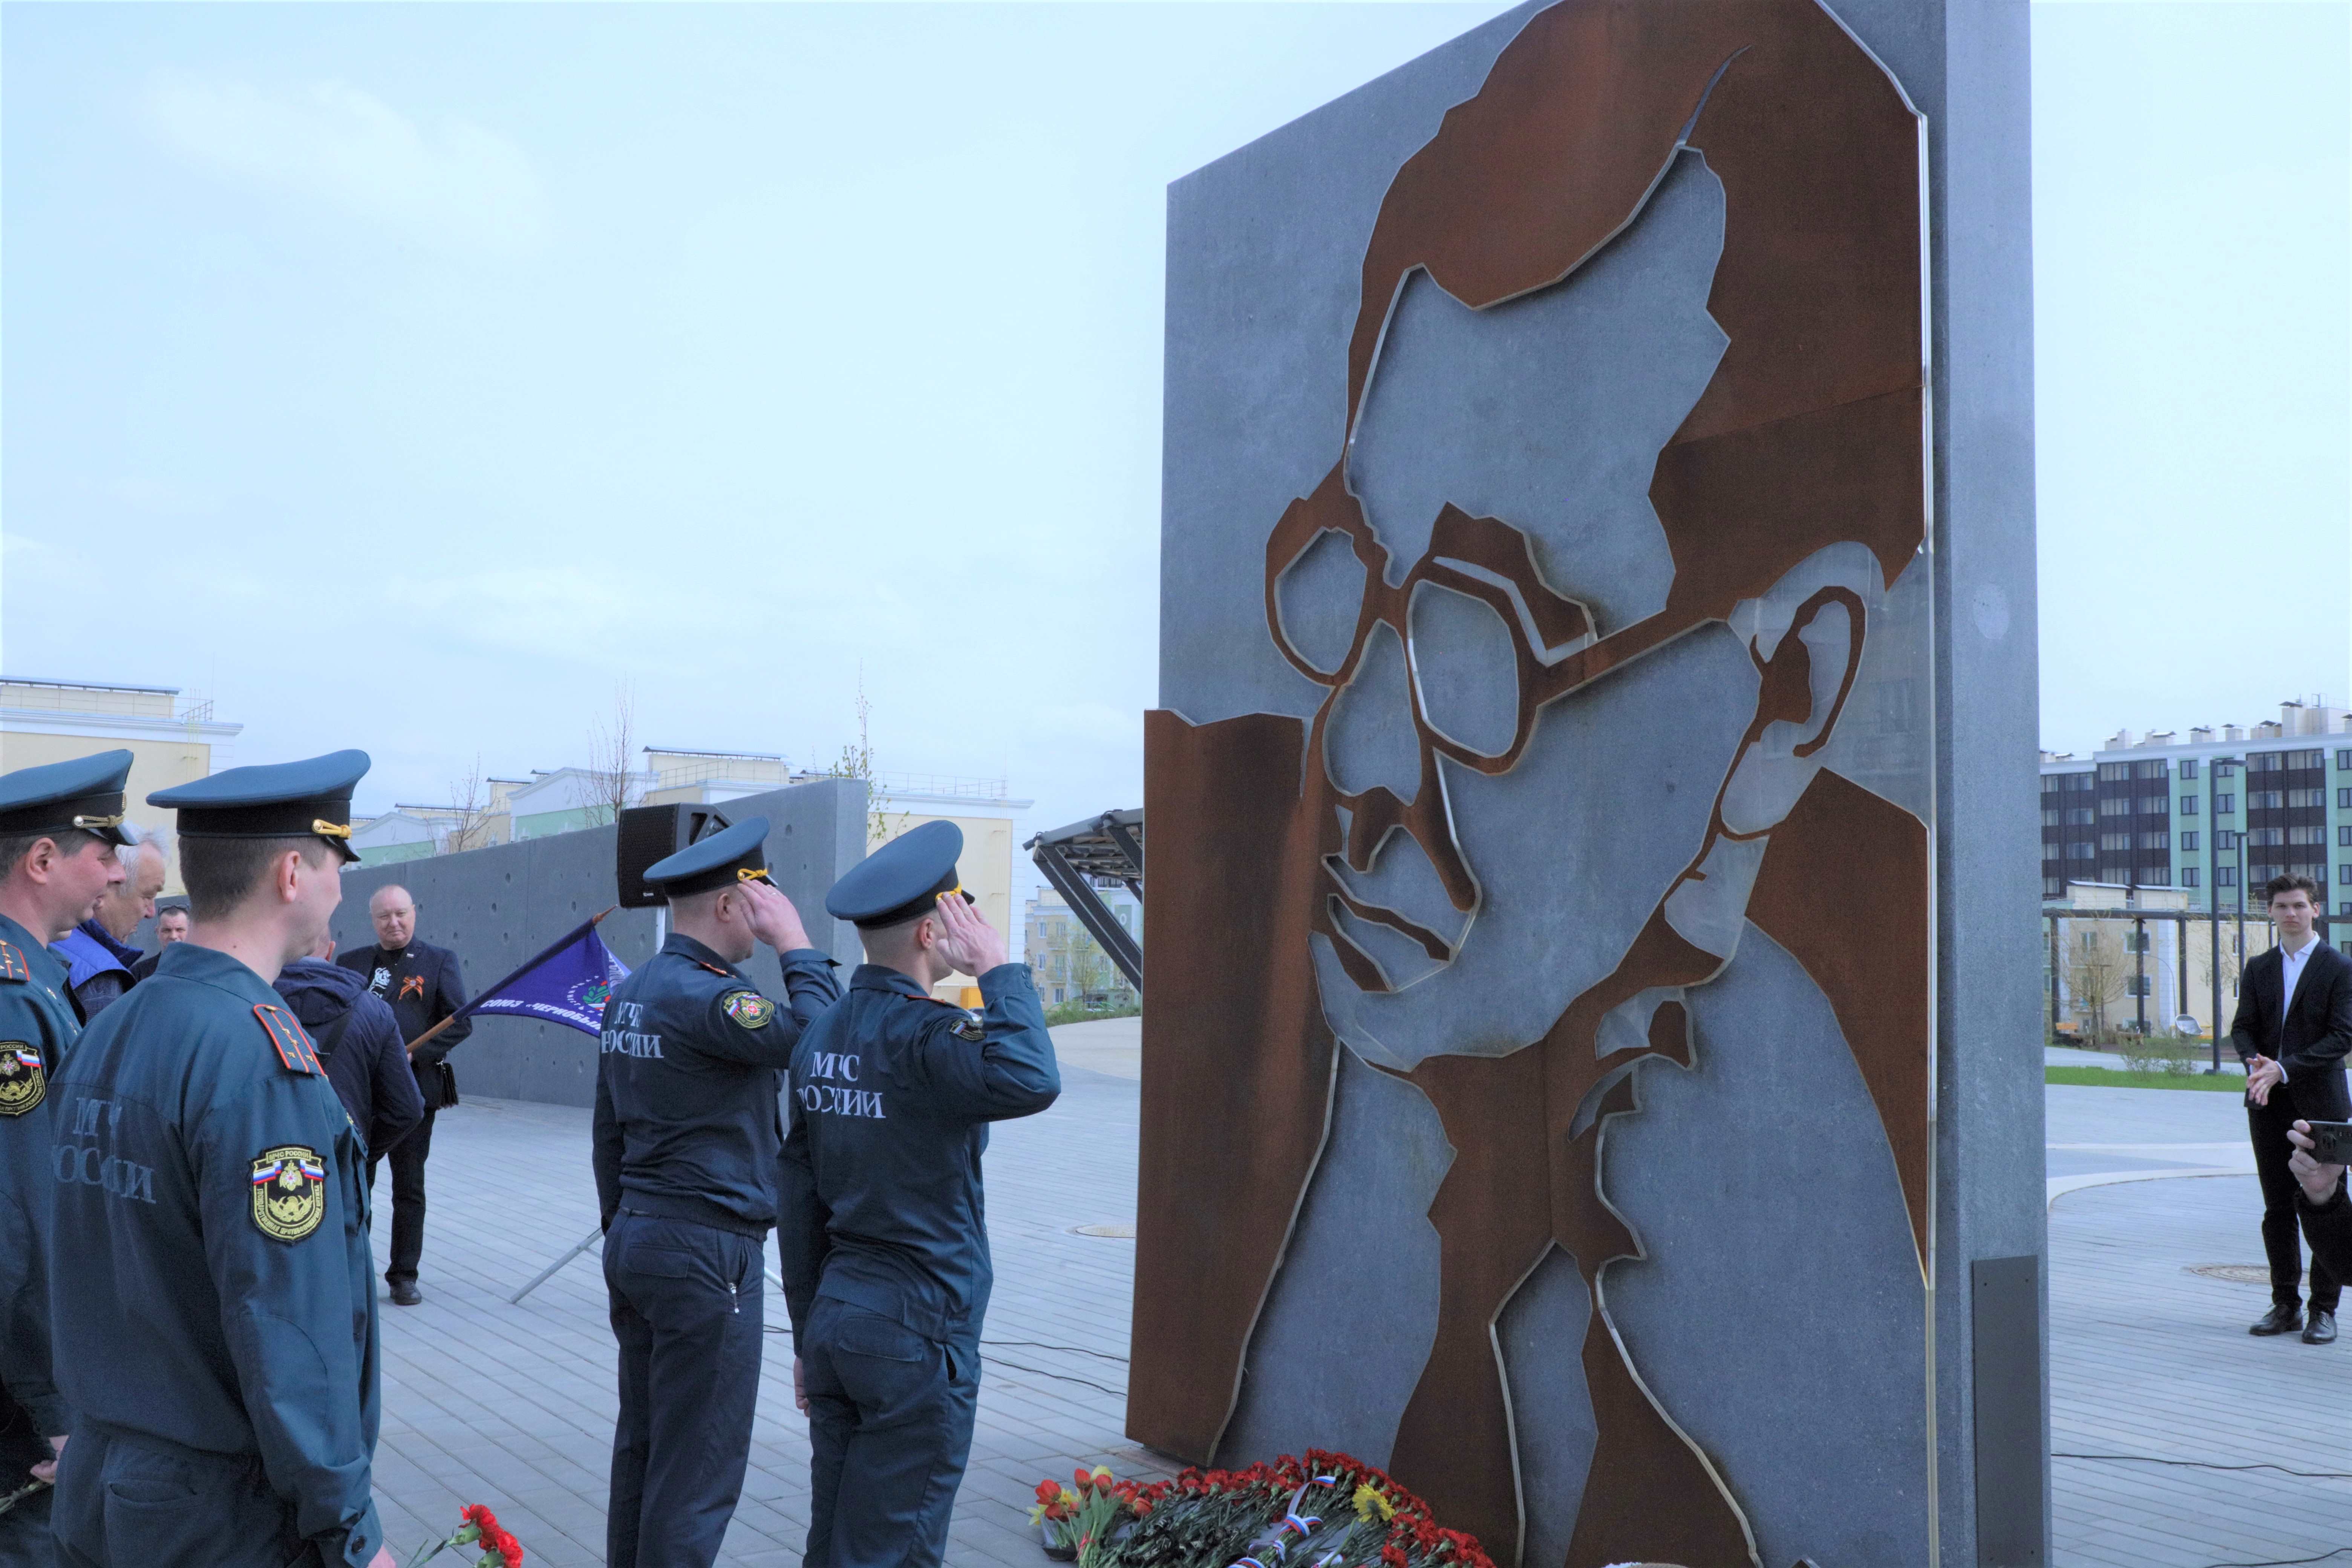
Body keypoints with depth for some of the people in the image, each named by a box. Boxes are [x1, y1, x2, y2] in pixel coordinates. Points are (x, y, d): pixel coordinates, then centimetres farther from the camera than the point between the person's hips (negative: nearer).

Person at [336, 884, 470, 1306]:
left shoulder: (439, 961, 1)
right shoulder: (351, 963, 8)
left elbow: (461, 1023, -5)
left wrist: (415, 1054, -15)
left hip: (415, 1090, -2)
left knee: (409, 1188, 7)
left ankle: (404, 1275, 17)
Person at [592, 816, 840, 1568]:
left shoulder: (628, 995, 10)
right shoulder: (704, 995, -18)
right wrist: (795, 943, -16)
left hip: (638, 1241, 9)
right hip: (706, 1252, -9)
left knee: (641, 1449, 17)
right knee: (698, 1469, -1)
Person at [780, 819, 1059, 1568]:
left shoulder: (821, 1037, 9)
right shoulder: (920, 1035, -17)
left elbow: (799, 1205, 13)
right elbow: (1031, 1082, -37)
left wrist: (808, 1337, 19)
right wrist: (997, 967, -23)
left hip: (835, 1315, 8)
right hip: (916, 1330, -8)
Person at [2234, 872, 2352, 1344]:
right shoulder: (2259, 968, 12)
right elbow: (2242, 1027, 8)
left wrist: (2284, 1069, -18)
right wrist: (2254, 1063, -14)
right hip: (2268, 1105, 4)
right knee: (2278, 1209, 8)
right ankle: (2286, 1305, 16)